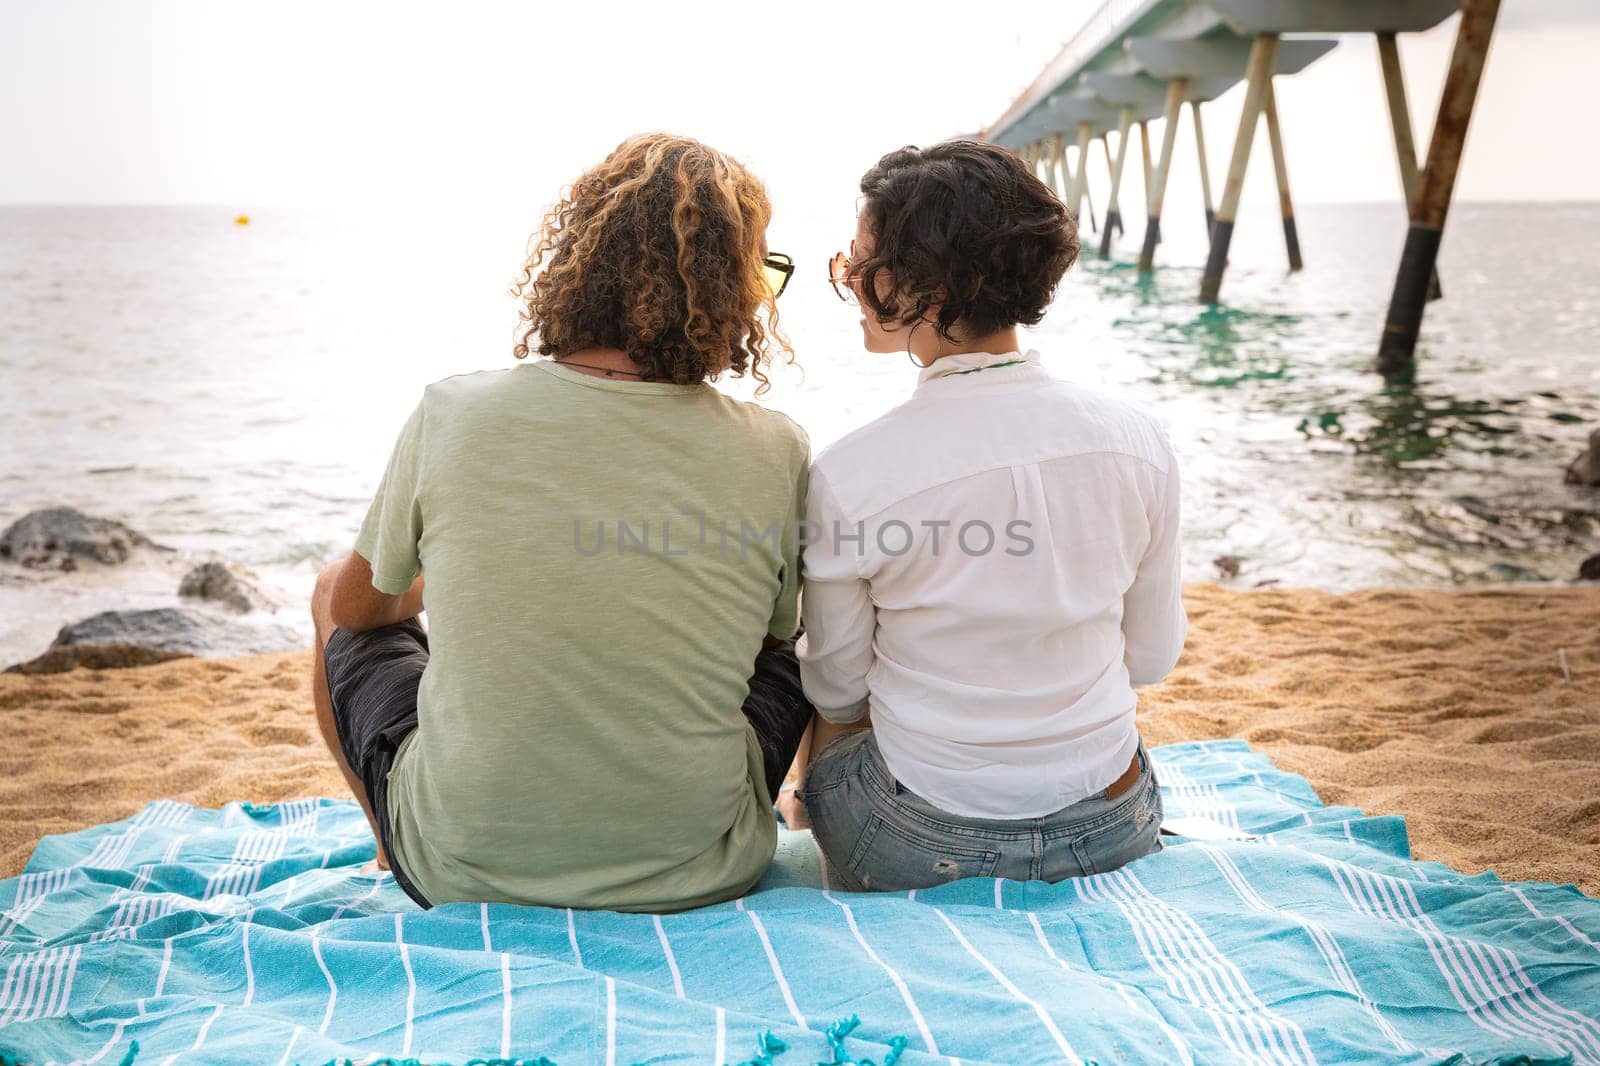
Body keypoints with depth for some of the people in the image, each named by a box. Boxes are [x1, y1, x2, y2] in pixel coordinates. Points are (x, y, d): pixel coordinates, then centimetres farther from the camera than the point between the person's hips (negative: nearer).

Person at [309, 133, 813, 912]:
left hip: (458, 875, 0)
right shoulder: (776, 454, -11)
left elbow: (358, 604, 7)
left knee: (335, 595, 24)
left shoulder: (450, 415, -11)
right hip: (696, 878, 1)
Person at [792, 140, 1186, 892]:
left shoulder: (849, 476, -23)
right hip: (1114, 828, 4)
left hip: (924, 848, -3)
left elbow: (836, 689, -7)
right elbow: (1152, 658, 1)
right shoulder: (1139, 442, -13)